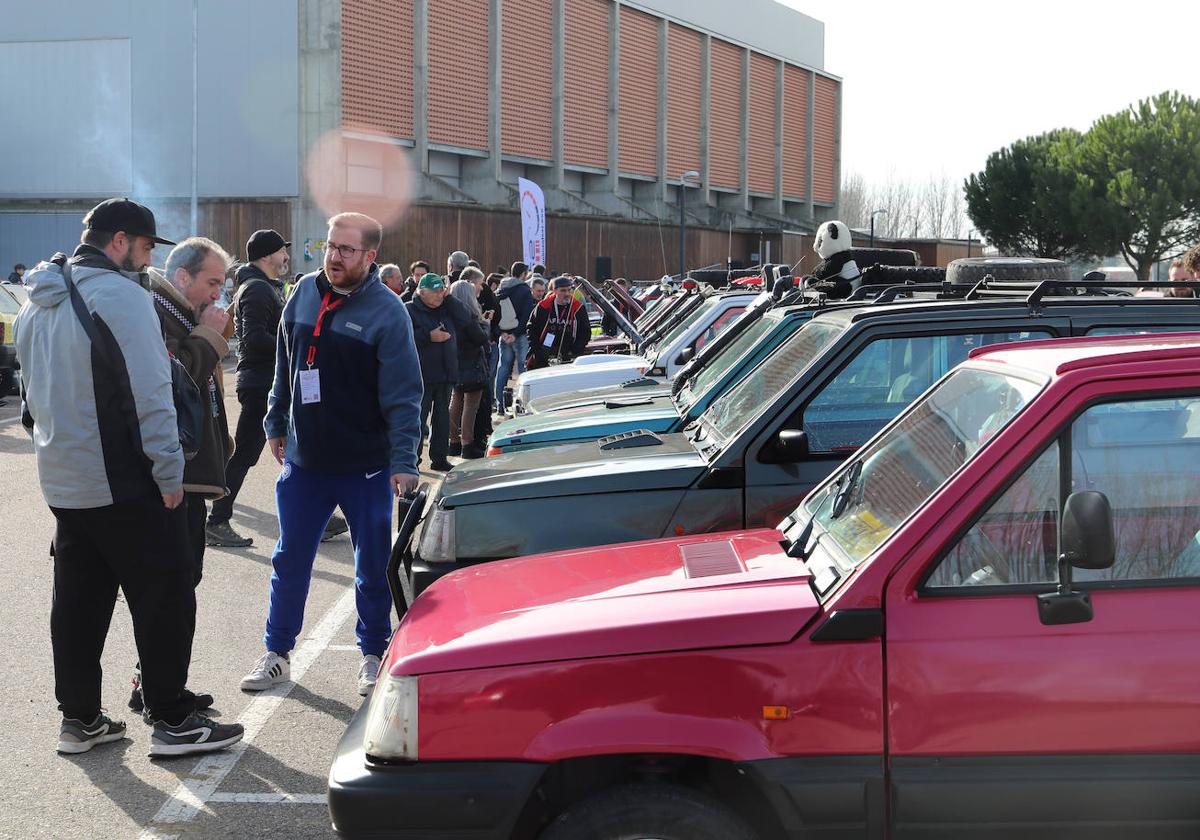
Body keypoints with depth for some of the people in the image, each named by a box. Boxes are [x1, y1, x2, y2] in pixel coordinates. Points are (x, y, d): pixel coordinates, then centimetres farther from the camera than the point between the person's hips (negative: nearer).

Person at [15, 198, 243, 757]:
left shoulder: (38, 306, 14)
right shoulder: (120, 294, -15)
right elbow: (150, 392, -19)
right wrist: (169, 474, -15)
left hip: (62, 480, 9)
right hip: (122, 482, -8)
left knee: (78, 602, 14)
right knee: (164, 599, 1)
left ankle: (79, 718, 20)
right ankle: (172, 722, 5)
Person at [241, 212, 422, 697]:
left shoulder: (387, 312, -13)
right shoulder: (304, 293, 3)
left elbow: (403, 396, -15)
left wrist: (403, 462, -20)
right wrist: (276, 425, 15)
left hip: (365, 466, -4)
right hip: (303, 459, 4)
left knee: (373, 567, 8)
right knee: (290, 562, 12)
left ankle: (374, 655, 23)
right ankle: (276, 653, 24)